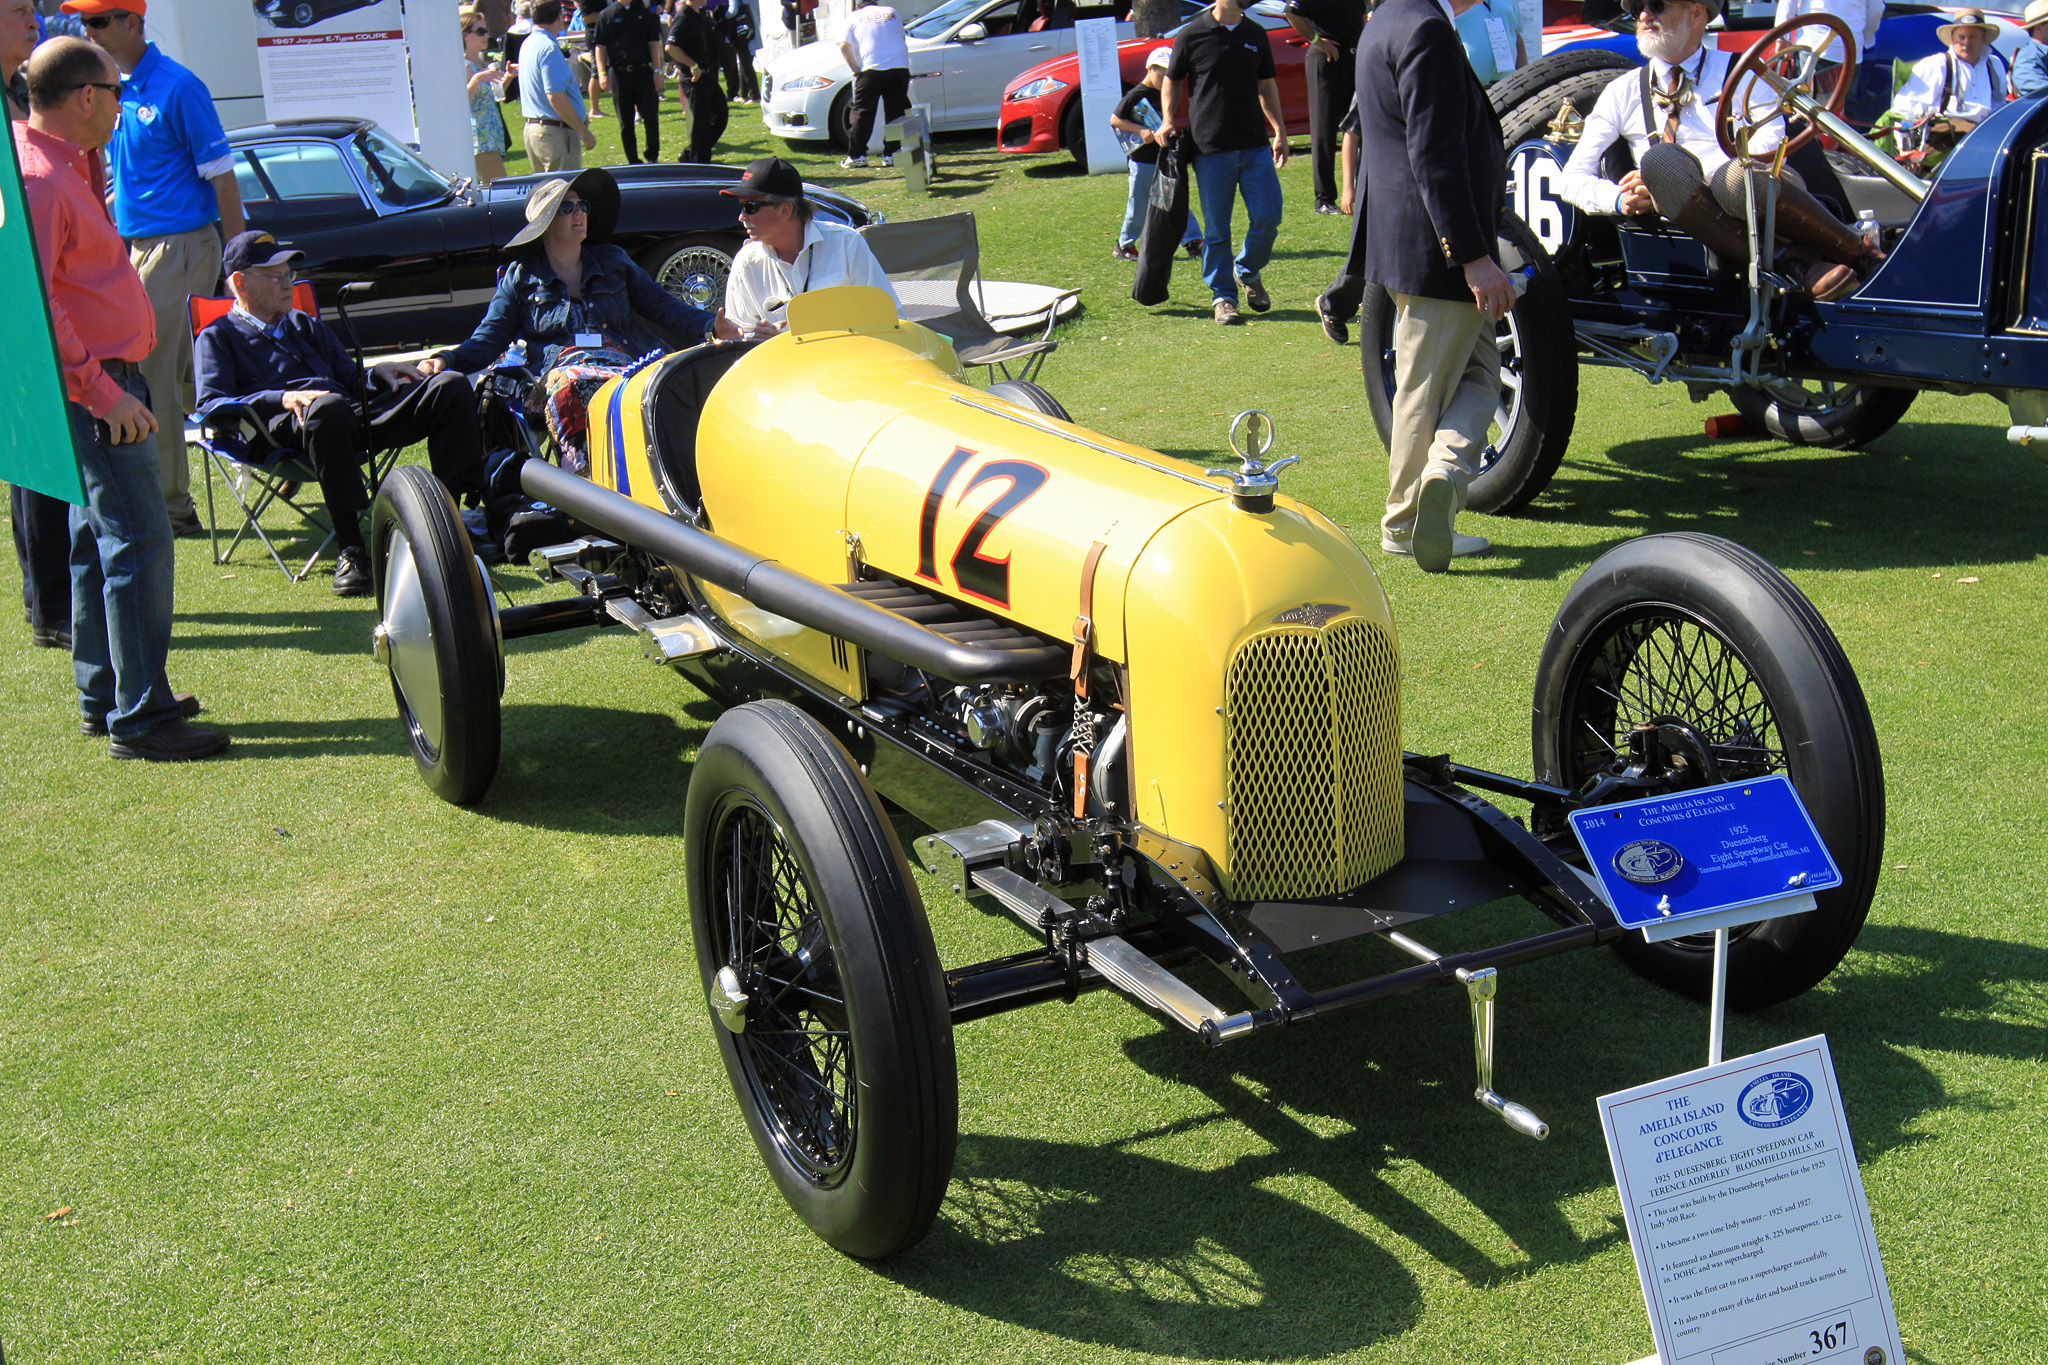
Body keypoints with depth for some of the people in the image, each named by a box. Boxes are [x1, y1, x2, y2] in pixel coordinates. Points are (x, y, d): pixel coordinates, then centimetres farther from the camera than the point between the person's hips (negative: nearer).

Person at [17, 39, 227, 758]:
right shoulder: (36, 178, -17)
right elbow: (32, 300, -24)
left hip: (101, 381, 11)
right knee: (140, 543, -10)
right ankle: (138, 718, -7)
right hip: (95, 387, -11)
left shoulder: (66, 166, 15)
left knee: (100, 541, 16)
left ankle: (102, 695, 26)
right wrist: (102, 391, -24)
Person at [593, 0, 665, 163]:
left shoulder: (645, 13, 9)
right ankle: (633, 161, 13)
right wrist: (602, 73, -7)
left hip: (643, 71, 1)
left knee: (651, 116, -5)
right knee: (625, 122, 5)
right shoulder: (606, 15, 4)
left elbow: (654, 43, 10)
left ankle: (653, 156, 11)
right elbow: (600, 46, 2)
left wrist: (657, 70, 2)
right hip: (619, 73, -1)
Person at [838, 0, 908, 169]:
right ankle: (891, 154, 5)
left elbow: (845, 47, 7)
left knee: (863, 112, 3)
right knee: (895, 112, 7)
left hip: (872, 68, -2)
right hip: (900, 66, 2)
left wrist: (856, 71, 13)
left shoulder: (855, 18, 13)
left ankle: (857, 155, 1)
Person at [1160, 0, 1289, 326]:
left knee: (1268, 216, -1)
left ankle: (1248, 272, 25)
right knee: (1216, 228, 1)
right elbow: (1172, 80, 8)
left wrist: (1280, 130, 14)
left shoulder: (1256, 34, 11)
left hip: (1254, 144, 4)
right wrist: (1168, 122, -5)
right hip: (1210, 148, -3)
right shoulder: (1192, 34, -1)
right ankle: (1223, 295, 13)